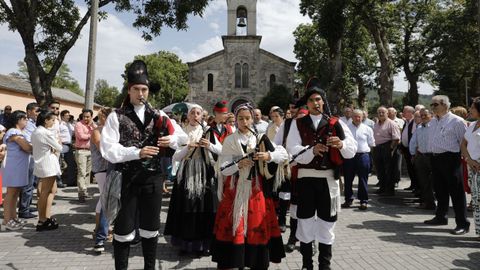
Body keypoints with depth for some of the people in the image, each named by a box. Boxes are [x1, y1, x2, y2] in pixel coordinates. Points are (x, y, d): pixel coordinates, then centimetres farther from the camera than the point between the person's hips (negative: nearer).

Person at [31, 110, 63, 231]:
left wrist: (53, 149, 2)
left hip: (41, 164, 10)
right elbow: (59, 148, -11)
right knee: (45, 193, -2)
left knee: (53, 190, 16)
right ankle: (42, 222, 6)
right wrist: (58, 145, 9)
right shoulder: (46, 133, -18)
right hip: (48, 165, -10)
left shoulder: (36, 131, 11)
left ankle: (47, 217, 19)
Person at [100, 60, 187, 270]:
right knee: (124, 227, 5)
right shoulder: (116, 117, -2)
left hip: (153, 177, 3)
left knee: (150, 225, 15)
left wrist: (171, 139, -13)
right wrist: (137, 152, -22)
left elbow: (183, 136, 9)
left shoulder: (158, 116, 8)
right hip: (127, 178, -3)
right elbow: (108, 149, -11)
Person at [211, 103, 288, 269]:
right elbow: (223, 168, -4)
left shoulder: (261, 139, 3)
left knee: (257, 226, 5)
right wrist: (238, 165, -22)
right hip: (235, 190, -1)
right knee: (234, 227, 0)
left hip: (256, 189, 1)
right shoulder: (229, 140, 1)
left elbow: (284, 154, -2)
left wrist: (269, 156, -20)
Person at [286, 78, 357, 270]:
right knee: (305, 220, 7)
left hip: (328, 178, 1)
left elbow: (353, 150, -2)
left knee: (326, 221, 10)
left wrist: (341, 144, -23)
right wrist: (312, 150, -26)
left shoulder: (335, 124, 5)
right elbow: (292, 150, -9)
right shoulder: (298, 123, 4)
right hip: (306, 177, 0)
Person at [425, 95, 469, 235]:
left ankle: (462, 223, 7)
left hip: (450, 159, -7)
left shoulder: (456, 121, -9)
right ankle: (440, 217, 31)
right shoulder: (432, 122, 13)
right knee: (440, 190, 17)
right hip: (435, 158, 7)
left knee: (456, 192, -2)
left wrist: (461, 156, -5)